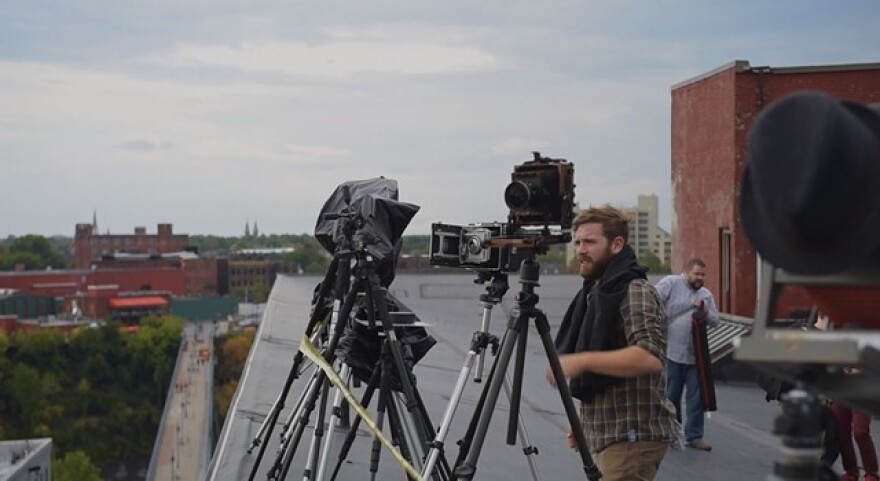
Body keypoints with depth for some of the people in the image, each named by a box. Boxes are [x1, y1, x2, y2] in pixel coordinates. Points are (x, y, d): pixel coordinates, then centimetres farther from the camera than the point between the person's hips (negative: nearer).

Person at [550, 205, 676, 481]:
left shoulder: (635, 292, -13)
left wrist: (581, 360, -29)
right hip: (608, 435, 9)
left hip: (633, 437, -9)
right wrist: (585, 422, 20)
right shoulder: (597, 292, 16)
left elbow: (649, 358, -27)